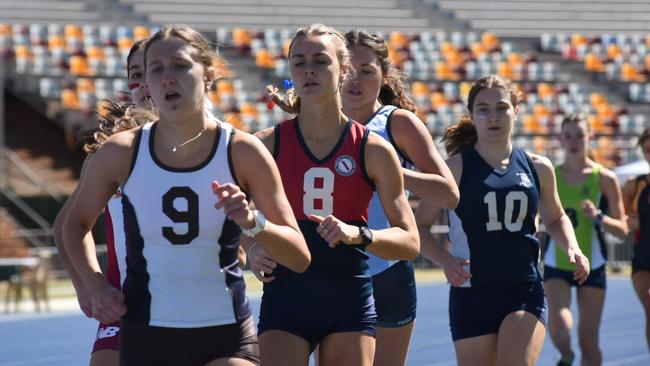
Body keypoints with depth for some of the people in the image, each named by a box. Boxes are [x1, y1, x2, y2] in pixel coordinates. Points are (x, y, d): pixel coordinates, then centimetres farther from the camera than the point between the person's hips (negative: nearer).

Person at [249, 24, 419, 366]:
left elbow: (409, 241, 0)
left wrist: (357, 234, -19)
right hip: (284, 299, 0)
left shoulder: (373, 150, 1)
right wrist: (252, 249, -14)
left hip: (349, 302, 1)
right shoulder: (268, 144, 2)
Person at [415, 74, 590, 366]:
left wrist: (572, 249, 3)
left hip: (526, 292, 1)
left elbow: (555, 219, 23)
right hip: (471, 295, -1)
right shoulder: (456, 168, -3)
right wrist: (445, 260, -19)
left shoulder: (537, 168, 6)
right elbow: (419, 225, 0)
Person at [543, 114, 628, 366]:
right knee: (559, 328, -21)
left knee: (588, 341, 2)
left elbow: (622, 230, -2)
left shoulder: (605, 178, -2)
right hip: (556, 265, 0)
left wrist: (597, 217, -20)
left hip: (592, 266, 0)